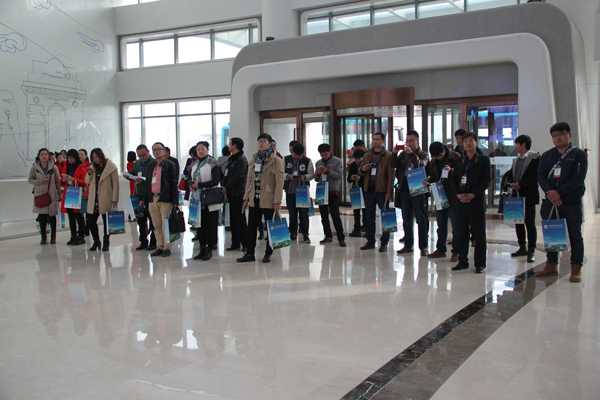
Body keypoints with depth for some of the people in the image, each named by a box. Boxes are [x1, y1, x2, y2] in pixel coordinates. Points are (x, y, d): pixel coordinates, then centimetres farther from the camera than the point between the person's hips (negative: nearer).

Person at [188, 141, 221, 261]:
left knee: (210, 224, -2)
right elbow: (189, 178, 19)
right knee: (199, 223, 7)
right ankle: (202, 248, 16)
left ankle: (209, 249, 6)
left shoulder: (213, 163, -5)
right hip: (197, 199, 6)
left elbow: (216, 181, -13)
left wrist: (199, 185, -16)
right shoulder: (194, 164, 15)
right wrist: (191, 184, -5)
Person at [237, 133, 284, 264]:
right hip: (254, 199, 6)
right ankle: (250, 254, 15)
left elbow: (279, 182, -10)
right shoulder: (254, 159, 13)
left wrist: (277, 201, -15)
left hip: (268, 201, -5)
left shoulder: (276, 160, -5)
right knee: (251, 226, 7)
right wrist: (246, 197, 10)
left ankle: (268, 253, 17)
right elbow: (249, 179, 16)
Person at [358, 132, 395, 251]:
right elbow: (360, 171, 22)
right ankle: (370, 241, 19)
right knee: (369, 217, 10)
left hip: (382, 191, -5)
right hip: (369, 190, 5)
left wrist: (389, 192, -14)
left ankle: (384, 243, 7)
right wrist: (362, 169, -3)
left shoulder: (388, 156, -2)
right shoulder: (367, 155, 14)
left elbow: (391, 175, -6)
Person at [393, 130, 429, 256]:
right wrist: (394, 154, -13)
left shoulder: (423, 154, 0)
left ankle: (423, 247, 6)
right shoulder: (403, 154, 13)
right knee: (406, 220, 10)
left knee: (421, 220, 1)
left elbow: (421, 165, -20)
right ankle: (408, 245, 19)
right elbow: (395, 165, 2)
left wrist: (412, 154, -31)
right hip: (404, 190, 5)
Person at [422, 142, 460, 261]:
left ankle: (456, 252, 9)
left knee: (456, 227, 2)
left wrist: (451, 170, -28)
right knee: (441, 227, 16)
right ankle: (440, 250, 26)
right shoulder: (433, 161, 9)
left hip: (453, 198, -6)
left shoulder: (455, 157, -8)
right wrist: (428, 180, -3)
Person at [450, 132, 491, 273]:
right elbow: (454, 179, 12)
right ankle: (463, 261, 15)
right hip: (461, 202, 4)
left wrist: (473, 194, -14)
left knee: (479, 234, 1)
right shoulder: (459, 161, 14)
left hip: (477, 201, -4)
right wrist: (458, 194, -6)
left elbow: (487, 180, -6)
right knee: (462, 233, 7)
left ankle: (480, 263, 8)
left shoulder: (484, 160, 2)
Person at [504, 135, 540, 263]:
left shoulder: (535, 158, -6)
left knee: (530, 223, -5)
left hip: (529, 196, -7)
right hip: (516, 195, 7)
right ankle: (522, 248, 22)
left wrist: (521, 183, -17)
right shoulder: (516, 160, 17)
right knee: (518, 223, 11)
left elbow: (536, 175, -16)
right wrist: (511, 183, -2)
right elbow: (510, 174, 19)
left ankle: (531, 251, 0)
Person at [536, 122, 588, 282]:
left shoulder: (579, 154, -1)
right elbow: (540, 176, 2)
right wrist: (550, 193, -15)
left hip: (573, 203, -4)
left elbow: (579, 177, -12)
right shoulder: (546, 155, 11)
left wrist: (559, 192, -19)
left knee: (575, 236, 2)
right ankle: (552, 265, 18)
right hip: (550, 203, 4)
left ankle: (576, 268, 9)